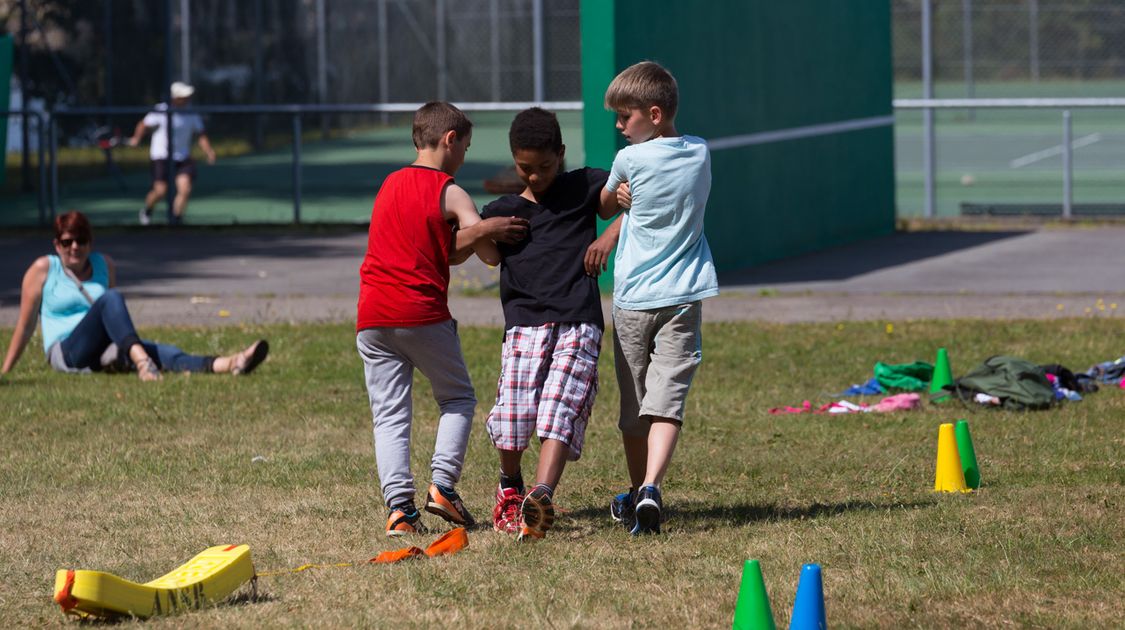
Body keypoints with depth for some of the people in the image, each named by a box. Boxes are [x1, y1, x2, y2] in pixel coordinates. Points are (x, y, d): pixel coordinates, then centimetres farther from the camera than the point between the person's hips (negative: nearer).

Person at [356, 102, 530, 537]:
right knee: (458, 398, 14)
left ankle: (399, 506, -8)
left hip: (372, 318, 4)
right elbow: (492, 256, -7)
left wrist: (479, 231, -1)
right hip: (423, 314, -4)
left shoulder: (391, 184, 17)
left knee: (389, 415, 4)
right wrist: (483, 231, 10)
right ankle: (442, 484, -1)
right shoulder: (451, 194, -2)